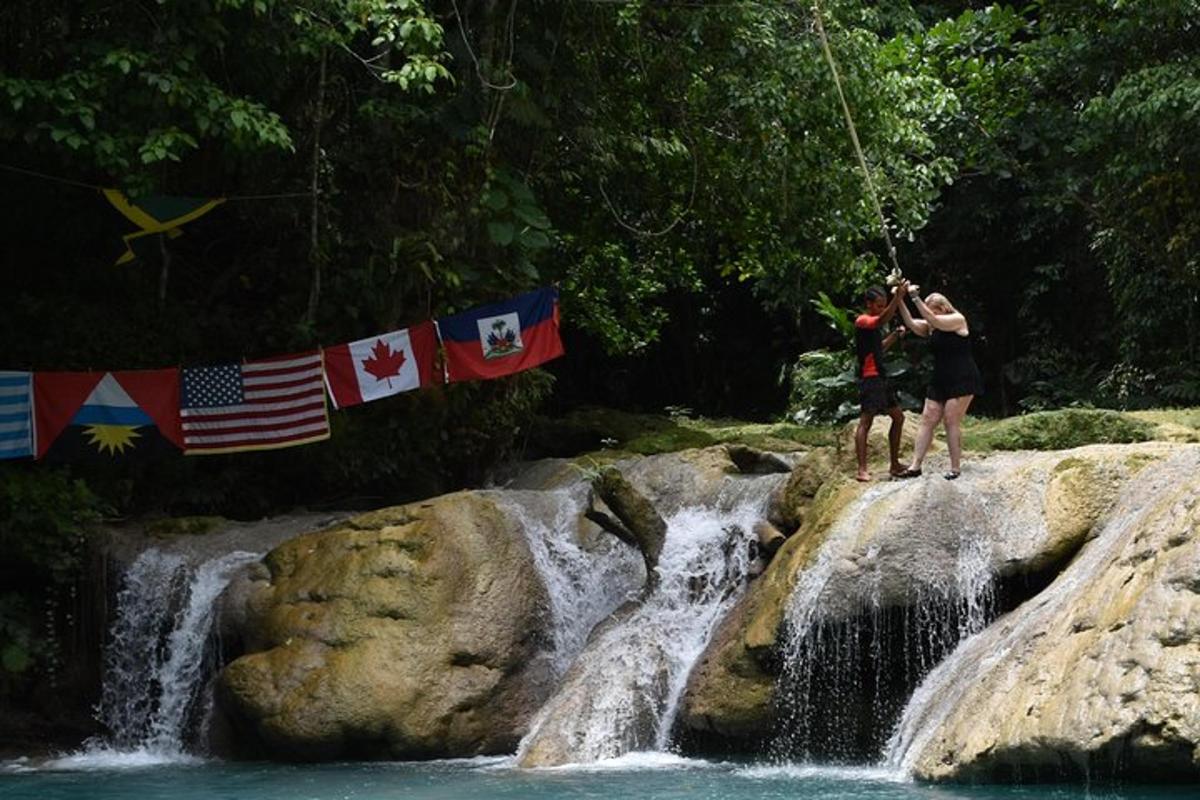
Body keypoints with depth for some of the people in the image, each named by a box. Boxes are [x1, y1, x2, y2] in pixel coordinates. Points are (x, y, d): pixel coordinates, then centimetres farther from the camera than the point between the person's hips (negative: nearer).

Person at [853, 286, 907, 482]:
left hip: (880, 378, 10)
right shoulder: (862, 321, -10)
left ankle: (895, 464, 20)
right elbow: (883, 320, -31)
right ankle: (862, 469, -20)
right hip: (869, 378, -10)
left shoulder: (873, 324, 20)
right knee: (866, 421, -14)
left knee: (898, 417, 14)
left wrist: (894, 336, 18)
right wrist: (897, 298, -38)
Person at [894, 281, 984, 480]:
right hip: (940, 381, 8)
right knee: (927, 420, 1)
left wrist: (915, 297, -22)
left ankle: (956, 468, -4)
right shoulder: (931, 328, 12)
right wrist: (900, 300, -14)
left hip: (962, 381, -8)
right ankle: (915, 466, -2)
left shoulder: (958, 320, -8)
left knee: (951, 421, -11)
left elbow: (933, 320, -22)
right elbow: (911, 323, -2)